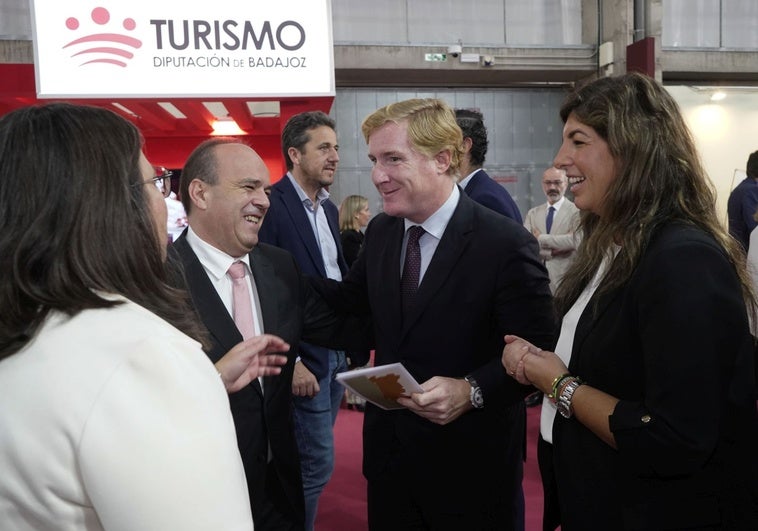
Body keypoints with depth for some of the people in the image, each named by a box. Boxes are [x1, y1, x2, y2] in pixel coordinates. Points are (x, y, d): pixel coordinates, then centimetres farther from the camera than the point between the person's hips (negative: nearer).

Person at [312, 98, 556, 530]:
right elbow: (352, 301, 12)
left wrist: (472, 391, -30)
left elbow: (538, 353, -16)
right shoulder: (380, 231, 1)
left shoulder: (506, 243, -18)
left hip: (472, 466, -5)